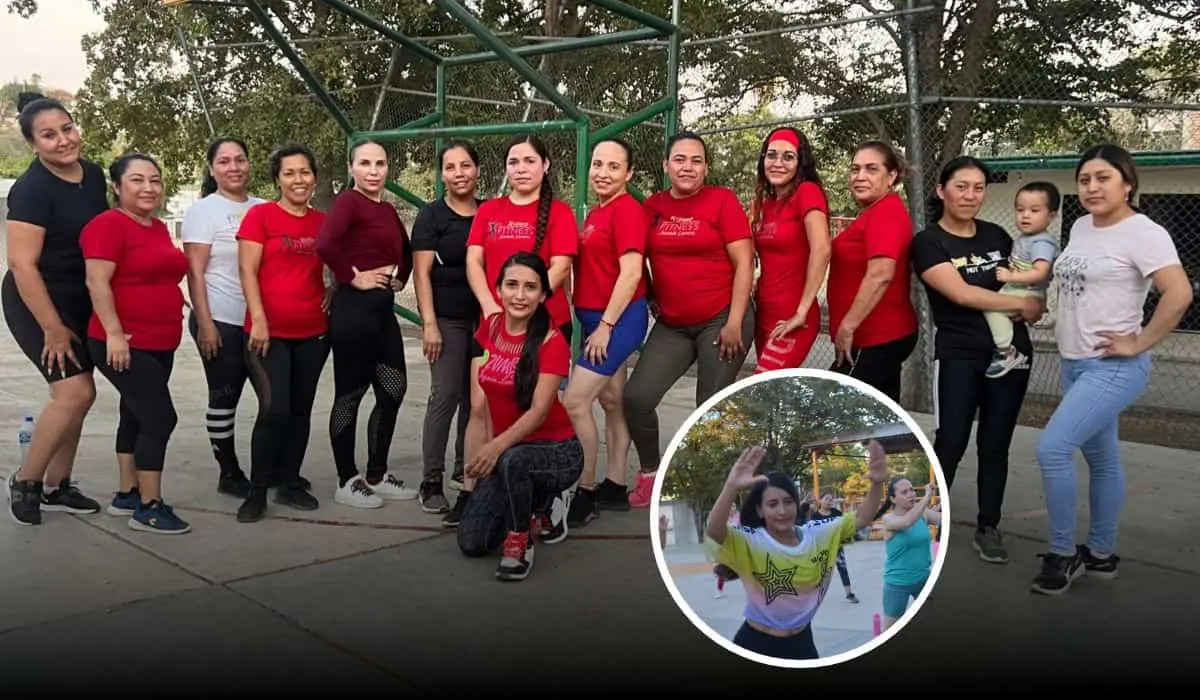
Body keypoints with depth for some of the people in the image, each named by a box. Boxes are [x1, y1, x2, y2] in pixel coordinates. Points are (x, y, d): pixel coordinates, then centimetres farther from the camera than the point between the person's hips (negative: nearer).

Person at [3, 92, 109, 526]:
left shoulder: (94, 174, 1)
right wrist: (52, 327, -21)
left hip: (80, 300, 8)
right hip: (36, 302, -7)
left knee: (76, 395, 9)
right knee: (76, 392, -16)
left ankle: (55, 488, 22)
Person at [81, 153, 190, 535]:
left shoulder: (159, 228, 13)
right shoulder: (108, 225, -12)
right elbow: (97, 282, -19)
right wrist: (114, 333, -24)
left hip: (159, 343, 9)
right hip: (125, 345, -9)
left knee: (137, 417, 15)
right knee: (160, 418, -11)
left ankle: (127, 494, 27)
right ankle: (149, 507, -3)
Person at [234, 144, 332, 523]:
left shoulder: (323, 221, 8)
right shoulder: (260, 215, -3)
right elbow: (247, 270, -7)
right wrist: (258, 319, -15)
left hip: (313, 333, 4)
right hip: (269, 332, -4)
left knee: (300, 409, 10)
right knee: (274, 410, -11)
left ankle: (289, 483, 23)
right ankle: (257, 491, 3)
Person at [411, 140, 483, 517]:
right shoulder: (431, 215, -1)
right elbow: (421, 273, -5)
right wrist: (429, 323, -13)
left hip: (487, 317, 4)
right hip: (448, 319, -4)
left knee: (478, 394, 7)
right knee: (446, 395, -7)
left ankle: (466, 466, 22)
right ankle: (431, 481, -1)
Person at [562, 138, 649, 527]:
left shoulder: (627, 209, -13)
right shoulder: (596, 213, 14)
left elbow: (630, 272, -19)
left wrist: (606, 326, -18)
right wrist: (596, 323, 12)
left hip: (618, 318, -9)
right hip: (596, 317, 9)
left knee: (574, 401, -12)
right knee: (611, 402, 13)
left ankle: (585, 493, -1)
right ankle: (614, 487, 22)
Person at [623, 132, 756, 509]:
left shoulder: (722, 199, -5)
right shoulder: (652, 206, 6)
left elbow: (744, 263, -8)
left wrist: (735, 322, -13)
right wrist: (653, 303, 6)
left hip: (721, 321, -4)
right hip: (672, 325, 4)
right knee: (637, 396, -8)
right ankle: (650, 472, 14)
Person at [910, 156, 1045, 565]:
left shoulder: (997, 236, 9)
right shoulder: (928, 242, -6)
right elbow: (960, 293, -17)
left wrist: (1037, 307, 1)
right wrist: (1021, 304, -10)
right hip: (959, 355, -4)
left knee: (995, 444, 9)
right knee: (949, 444, -4)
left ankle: (988, 528, 19)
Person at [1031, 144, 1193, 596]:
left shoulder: (1143, 233, -14)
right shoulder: (1080, 227, 10)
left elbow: (1179, 294, -25)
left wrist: (1138, 344, -20)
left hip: (1114, 368, -8)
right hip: (1073, 363, 8)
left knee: (1052, 448, -16)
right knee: (1101, 458, 16)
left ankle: (1063, 553, 0)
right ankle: (1101, 554, 27)